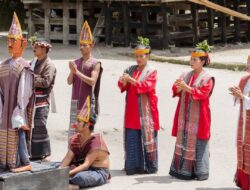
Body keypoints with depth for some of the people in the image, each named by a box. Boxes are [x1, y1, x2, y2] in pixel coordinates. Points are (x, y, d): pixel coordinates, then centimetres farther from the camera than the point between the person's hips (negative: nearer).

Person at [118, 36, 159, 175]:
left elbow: (147, 86, -15)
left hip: (145, 111, -4)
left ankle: (150, 166, 5)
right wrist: (123, 82, -16)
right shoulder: (130, 69, 13)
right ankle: (133, 165, 6)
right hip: (132, 110, 4)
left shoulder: (151, 71, -1)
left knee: (147, 136, -2)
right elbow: (122, 86, 7)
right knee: (132, 138, 2)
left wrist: (131, 80, -25)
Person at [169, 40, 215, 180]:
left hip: (198, 117, -5)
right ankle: (182, 169, 14)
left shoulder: (207, 78, -5)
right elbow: (176, 90, 5)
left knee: (197, 142, -4)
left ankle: (200, 171, 3)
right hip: (184, 115, 5)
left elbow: (203, 93, -17)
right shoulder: (186, 75, 11)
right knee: (183, 141, 7)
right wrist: (178, 87, -18)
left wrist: (187, 87, -25)